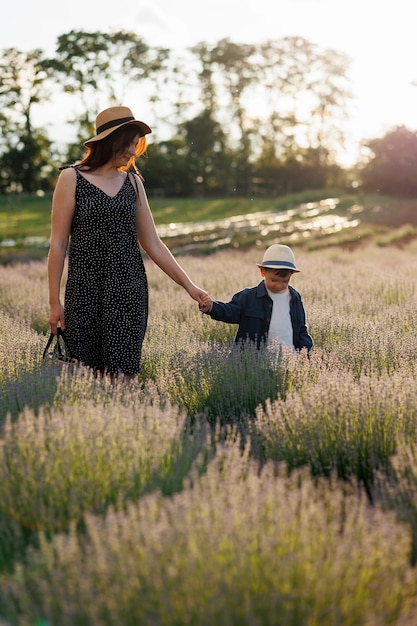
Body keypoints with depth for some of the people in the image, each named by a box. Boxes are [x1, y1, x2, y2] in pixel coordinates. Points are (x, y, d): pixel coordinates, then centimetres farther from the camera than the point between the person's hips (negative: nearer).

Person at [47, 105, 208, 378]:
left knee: (122, 371, -5)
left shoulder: (133, 181, 10)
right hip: (85, 291, -2)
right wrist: (55, 301, -4)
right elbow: (58, 244, -1)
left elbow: (152, 244, 12)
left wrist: (189, 285, 8)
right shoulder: (72, 178, -1)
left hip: (129, 290, 3)